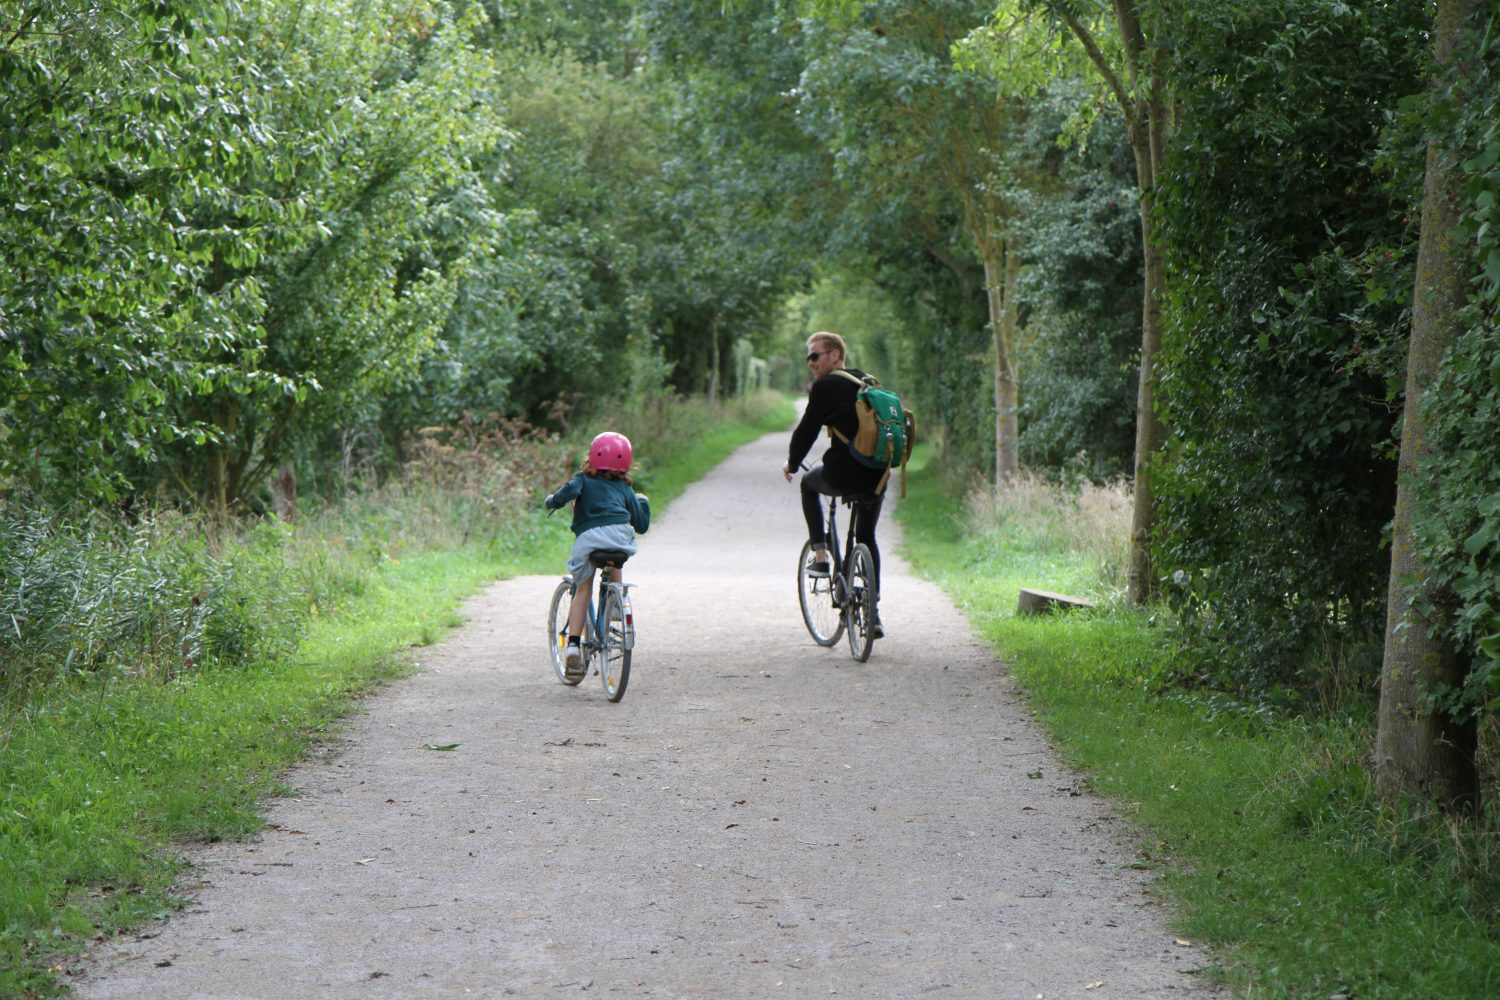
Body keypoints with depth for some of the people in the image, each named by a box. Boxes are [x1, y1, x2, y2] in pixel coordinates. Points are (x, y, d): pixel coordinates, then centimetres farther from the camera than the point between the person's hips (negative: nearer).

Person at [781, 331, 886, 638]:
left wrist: (792, 464, 13)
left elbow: (806, 430, -4)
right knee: (867, 538, 22)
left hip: (844, 474, -6)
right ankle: (873, 613, 15)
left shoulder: (826, 387, -6)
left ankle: (820, 555, 20)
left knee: (809, 483, 29)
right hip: (878, 476, 6)